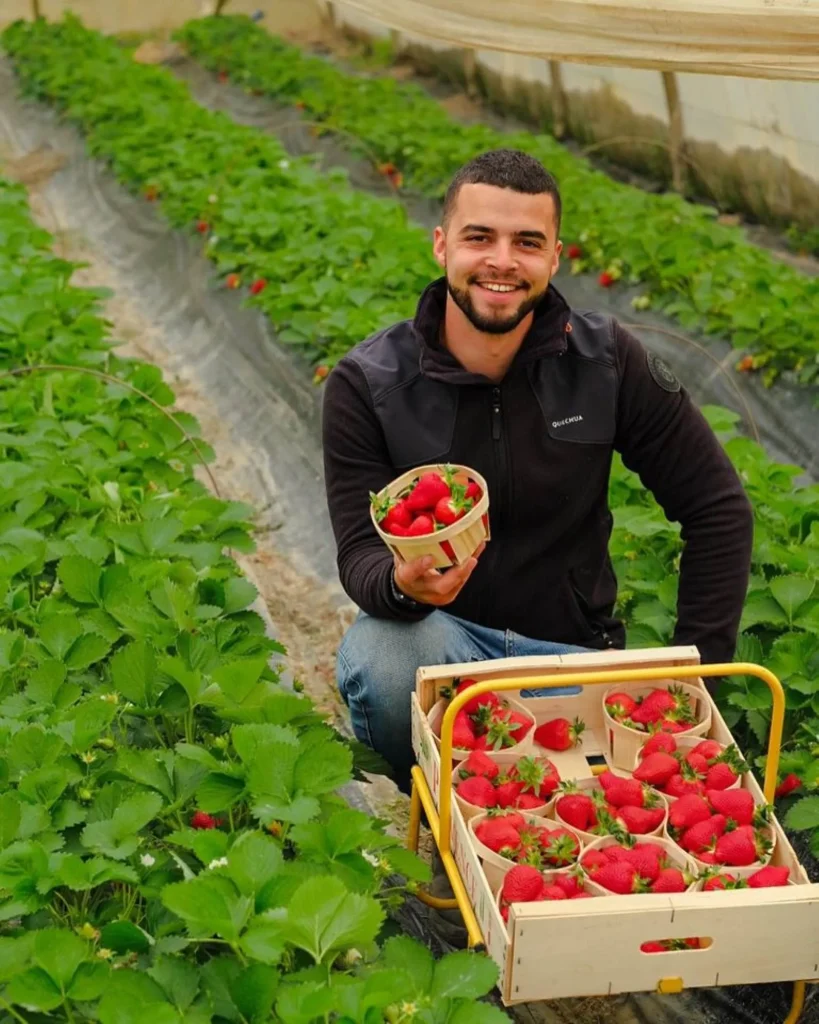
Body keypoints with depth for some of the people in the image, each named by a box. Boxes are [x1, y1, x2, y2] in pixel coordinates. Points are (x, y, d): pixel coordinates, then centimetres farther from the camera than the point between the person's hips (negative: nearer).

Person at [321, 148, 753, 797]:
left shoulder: (607, 361, -7)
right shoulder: (367, 385, -10)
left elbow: (717, 508, 0)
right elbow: (362, 555, -12)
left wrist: (697, 669, -5)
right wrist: (402, 582, -37)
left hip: (571, 650, 1)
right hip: (440, 635, -1)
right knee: (376, 658, -36)